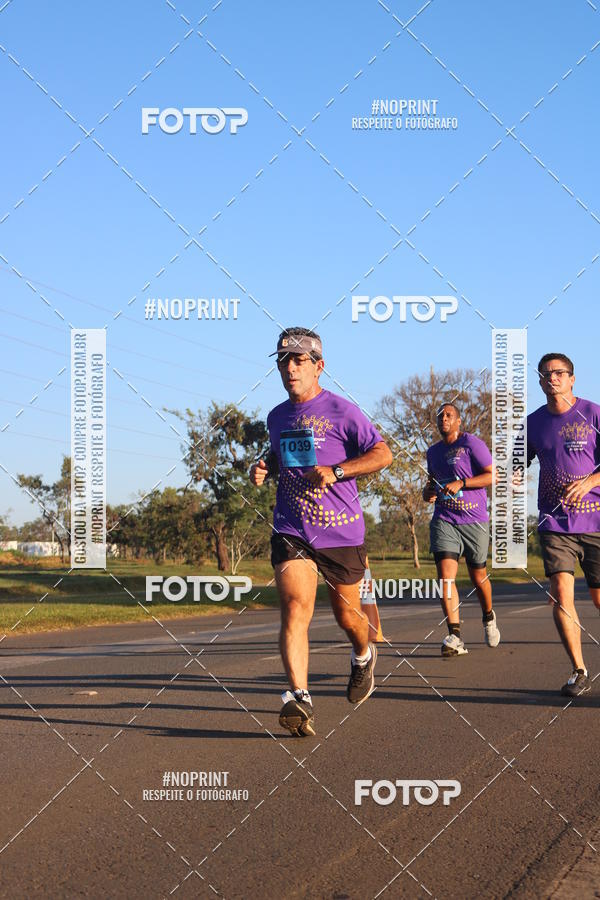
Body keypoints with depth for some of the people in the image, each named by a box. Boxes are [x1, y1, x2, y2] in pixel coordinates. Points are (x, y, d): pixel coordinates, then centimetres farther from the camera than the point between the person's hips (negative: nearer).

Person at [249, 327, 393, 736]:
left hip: (342, 531, -2)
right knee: (295, 606, -19)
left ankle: (364, 656, 46)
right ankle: (299, 699, -25)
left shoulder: (341, 410, -6)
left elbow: (383, 454, -8)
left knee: (347, 615, 12)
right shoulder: (277, 417, 11)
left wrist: (335, 470, -20)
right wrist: (265, 467, 8)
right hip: (291, 530, 3)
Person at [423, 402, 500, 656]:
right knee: (446, 574, -15)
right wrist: (427, 492, 7)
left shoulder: (472, 443, -6)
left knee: (478, 575, 10)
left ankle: (488, 618, 41)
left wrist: (461, 483, -21)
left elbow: (493, 476, -12)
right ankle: (455, 637, -20)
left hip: (474, 520, -4)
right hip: (444, 520, 4)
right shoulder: (433, 452, 14)